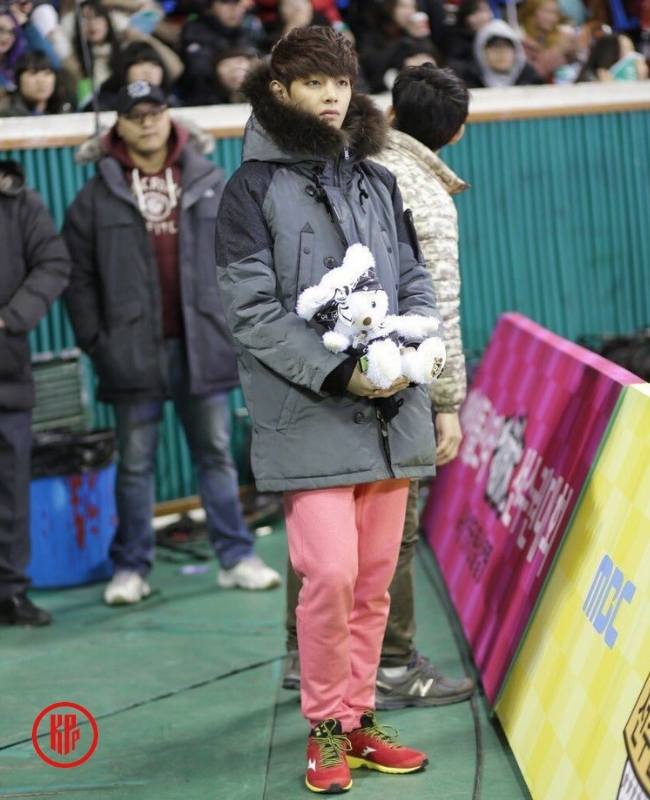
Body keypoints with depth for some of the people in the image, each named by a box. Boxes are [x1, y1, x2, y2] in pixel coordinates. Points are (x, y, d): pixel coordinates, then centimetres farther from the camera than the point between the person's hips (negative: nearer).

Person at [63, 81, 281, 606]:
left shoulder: (210, 183, 5)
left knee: (216, 454, 8)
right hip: (134, 351, -1)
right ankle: (131, 567, 13)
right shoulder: (97, 198, 1)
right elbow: (79, 277, 2)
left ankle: (237, 558, 14)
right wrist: (95, 341, -4)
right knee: (135, 464, 6)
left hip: (202, 346, 1)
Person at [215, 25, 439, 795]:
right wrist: (338, 374, -17)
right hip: (309, 417, -5)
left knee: (374, 580, 8)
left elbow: (417, 285, 14)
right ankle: (326, 729, 5)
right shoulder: (255, 187, -2)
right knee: (330, 574, -12)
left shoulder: (379, 182, 14)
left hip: (390, 413, 5)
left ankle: (357, 719, 20)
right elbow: (253, 311, -8)